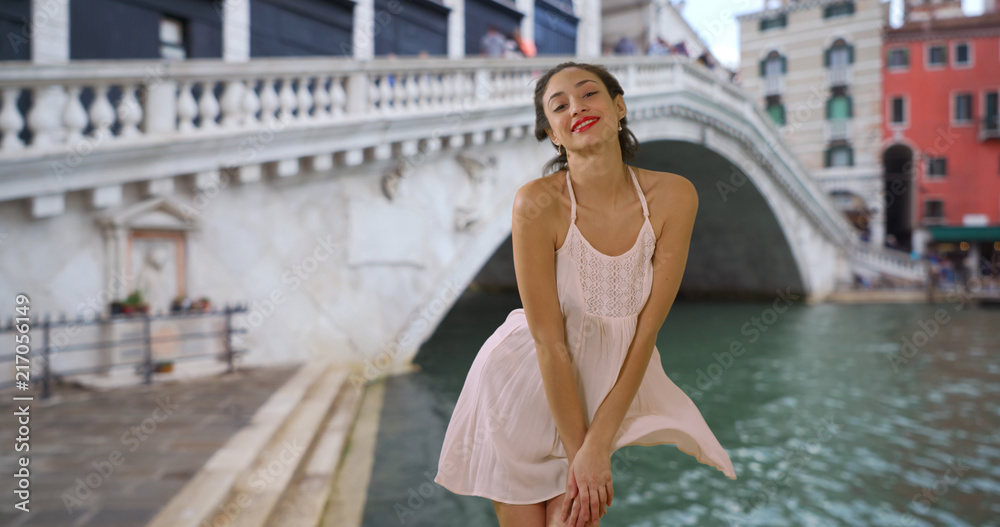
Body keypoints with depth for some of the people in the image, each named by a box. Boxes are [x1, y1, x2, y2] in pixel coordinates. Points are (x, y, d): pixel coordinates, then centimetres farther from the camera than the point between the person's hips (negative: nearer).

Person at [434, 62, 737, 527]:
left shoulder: (673, 196, -15)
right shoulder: (538, 202, -23)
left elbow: (646, 332, -13)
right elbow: (549, 342, -19)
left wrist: (597, 446, -15)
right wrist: (579, 455, -14)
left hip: (613, 387, 2)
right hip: (527, 385, -1)